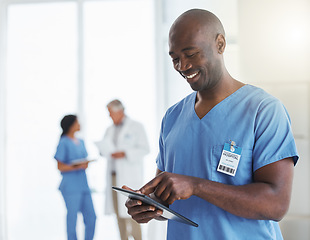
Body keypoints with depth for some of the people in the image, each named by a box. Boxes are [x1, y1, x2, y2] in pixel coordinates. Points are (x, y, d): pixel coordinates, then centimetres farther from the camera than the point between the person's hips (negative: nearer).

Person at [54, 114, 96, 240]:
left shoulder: (80, 142, 15)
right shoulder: (63, 143, -7)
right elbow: (60, 167, -10)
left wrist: (86, 164, -2)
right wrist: (77, 167, -21)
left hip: (83, 185, 7)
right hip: (71, 186, -7)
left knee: (91, 217, 6)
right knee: (72, 217, -1)